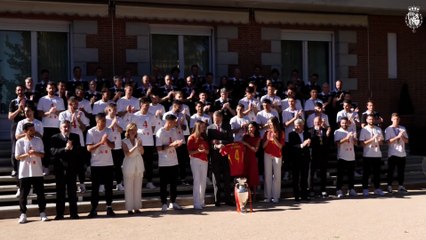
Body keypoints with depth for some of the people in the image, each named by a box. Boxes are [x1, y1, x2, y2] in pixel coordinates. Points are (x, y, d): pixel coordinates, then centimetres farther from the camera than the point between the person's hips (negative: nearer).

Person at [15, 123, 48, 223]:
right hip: (24, 172, -1)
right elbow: (17, 157, -2)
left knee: (40, 193, 5)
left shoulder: (38, 140, 4)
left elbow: (42, 154, 0)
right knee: (23, 194, 3)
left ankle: (42, 213, 14)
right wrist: (27, 154, -19)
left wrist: (35, 153, -19)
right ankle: (23, 214, 12)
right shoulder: (20, 142, -1)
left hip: (37, 172, 2)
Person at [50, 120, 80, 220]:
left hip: (72, 168, 2)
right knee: (60, 191, 4)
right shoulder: (55, 138, 1)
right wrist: (65, 148, -24)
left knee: (72, 191, 5)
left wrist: (72, 148, -21)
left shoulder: (75, 137, 9)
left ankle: (73, 213, 11)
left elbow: (79, 150, -1)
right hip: (60, 168, -1)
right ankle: (59, 213, 9)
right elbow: (53, 151, -13)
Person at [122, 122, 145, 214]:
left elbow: (142, 152, -2)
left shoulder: (138, 140, 7)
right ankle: (129, 208, 4)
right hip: (129, 165, -4)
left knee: (138, 187, 7)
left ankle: (137, 207, 14)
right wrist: (135, 146, -25)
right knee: (129, 187, -1)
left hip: (139, 165, 4)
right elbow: (127, 153, -16)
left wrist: (139, 145, -19)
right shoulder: (124, 141, -4)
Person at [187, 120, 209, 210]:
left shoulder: (204, 138, 14)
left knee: (203, 182, 4)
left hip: (204, 160, 5)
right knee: (197, 181, -9)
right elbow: (190, 152, -5)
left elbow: (208, 151, 14)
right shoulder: (192, 138, -1)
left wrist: (204, 150, -7)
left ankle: (202, 202, 12)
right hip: (195, 160, -5)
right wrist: (198, 151, -21)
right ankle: (197, 204, -8)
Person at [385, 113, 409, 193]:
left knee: (401, 171, 6)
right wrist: (397, 136, -19)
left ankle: (401, 186, 12)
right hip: (392, 153, -4)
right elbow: (388, 142, -11)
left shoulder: (403, 128, 10)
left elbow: (406, 141, 9)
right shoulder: (388, 129, -2)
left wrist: (402, 136, -11)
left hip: (402, 153, 4)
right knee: (391, 171, 0)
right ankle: (389, 186, 7)